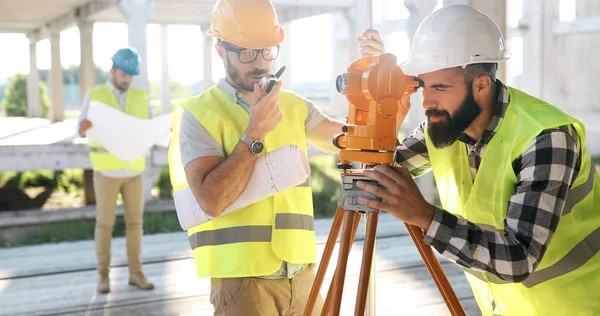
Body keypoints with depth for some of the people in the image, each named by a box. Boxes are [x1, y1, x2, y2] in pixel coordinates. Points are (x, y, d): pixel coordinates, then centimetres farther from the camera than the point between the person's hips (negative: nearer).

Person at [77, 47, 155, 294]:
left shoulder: (140, 97, 6)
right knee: (105, 223, 2)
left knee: (135, 221, 4)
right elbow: (82, 131, -9)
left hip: (133, 169, 3)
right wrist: (84, 127, -34)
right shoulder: (94, 96, -3)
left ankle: (136, 273, 14)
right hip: (106, 170, -3)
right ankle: (103, 275, 14)